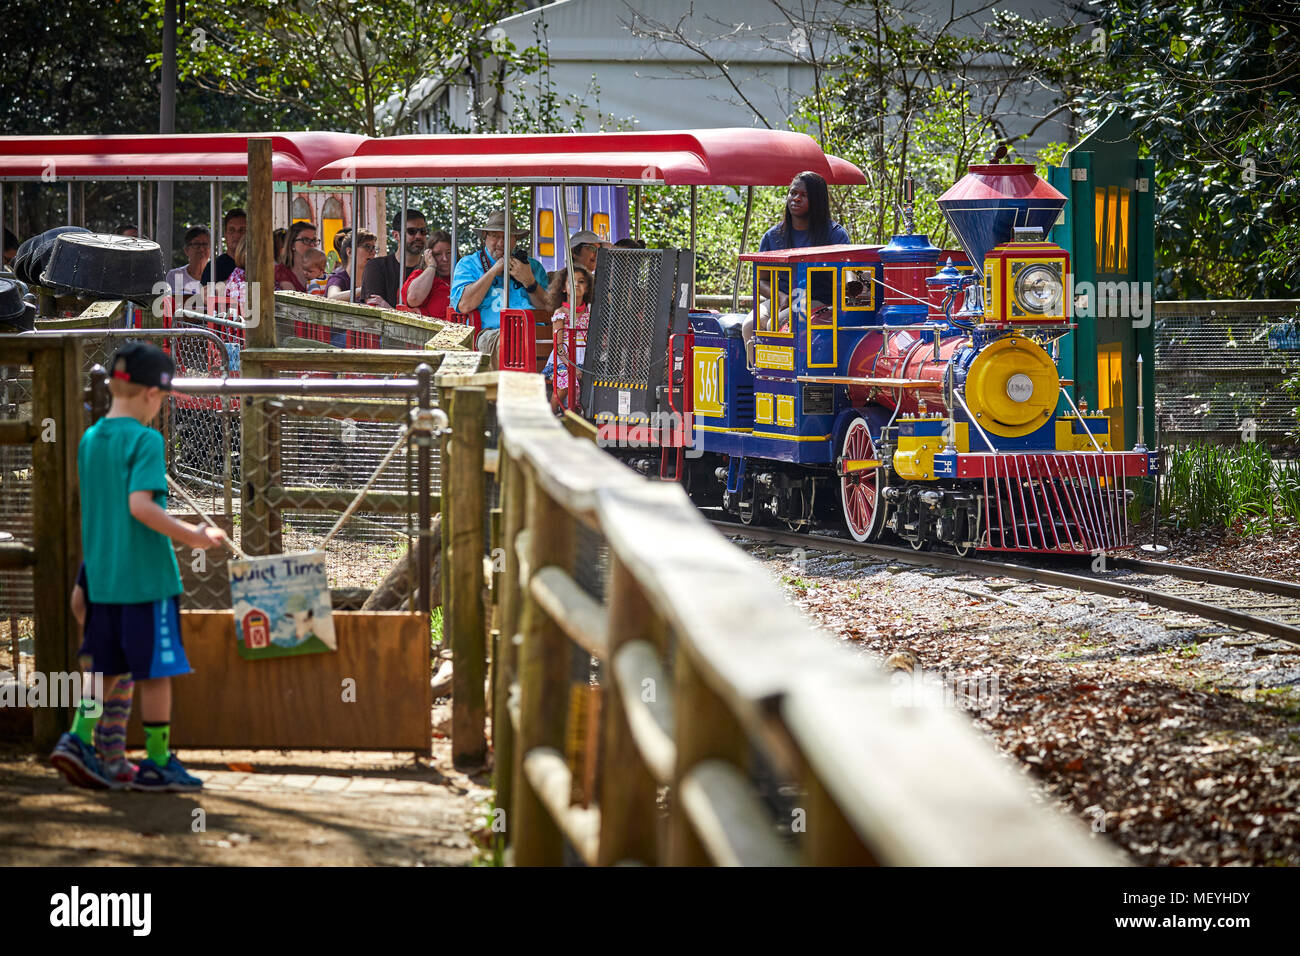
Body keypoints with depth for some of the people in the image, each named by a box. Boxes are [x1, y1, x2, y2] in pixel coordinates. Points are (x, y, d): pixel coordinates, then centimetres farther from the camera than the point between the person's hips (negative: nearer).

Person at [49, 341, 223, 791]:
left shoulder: (90, 439, 10)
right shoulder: (146, 439, -14)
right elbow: (140, 505, -24)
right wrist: (190, 536, -17)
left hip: (102, 578, 7)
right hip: (147, 578, -7)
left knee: (107, 666, 16)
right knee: (156, 670, 2)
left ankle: (79, 738, 1)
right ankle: (157, 763, 7)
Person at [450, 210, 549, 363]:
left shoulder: (533, 266, 25)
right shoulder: (468, 264, 18)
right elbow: (464, 305, -2)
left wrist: (528, 281, -1)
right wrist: (494, 270, 3)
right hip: (491, 332, -3)